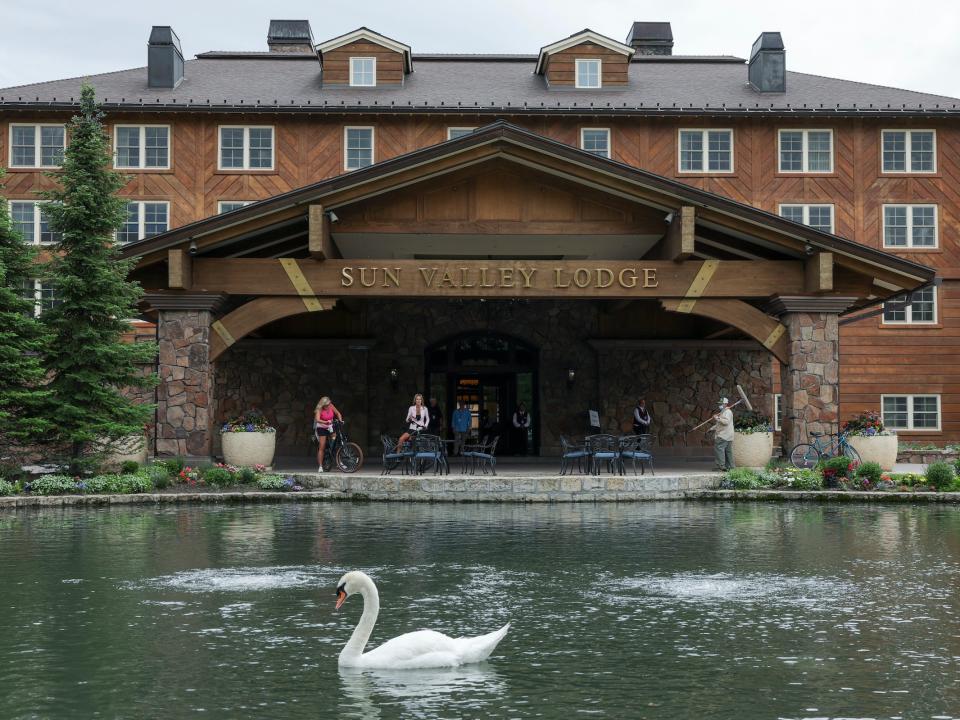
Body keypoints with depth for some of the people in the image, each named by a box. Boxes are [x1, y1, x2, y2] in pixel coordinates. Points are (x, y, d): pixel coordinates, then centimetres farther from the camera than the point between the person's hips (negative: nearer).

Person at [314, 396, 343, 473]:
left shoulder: (331, 406, -8)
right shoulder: (319, 410, -20)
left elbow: (338, 413, 7)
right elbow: (317, 420, -36)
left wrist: (340, 420, -11)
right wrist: (326, 422, -50)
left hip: (330, 427, 4)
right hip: (322, 428, -4)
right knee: (321, 447, -6)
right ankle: (320, 466, -2)